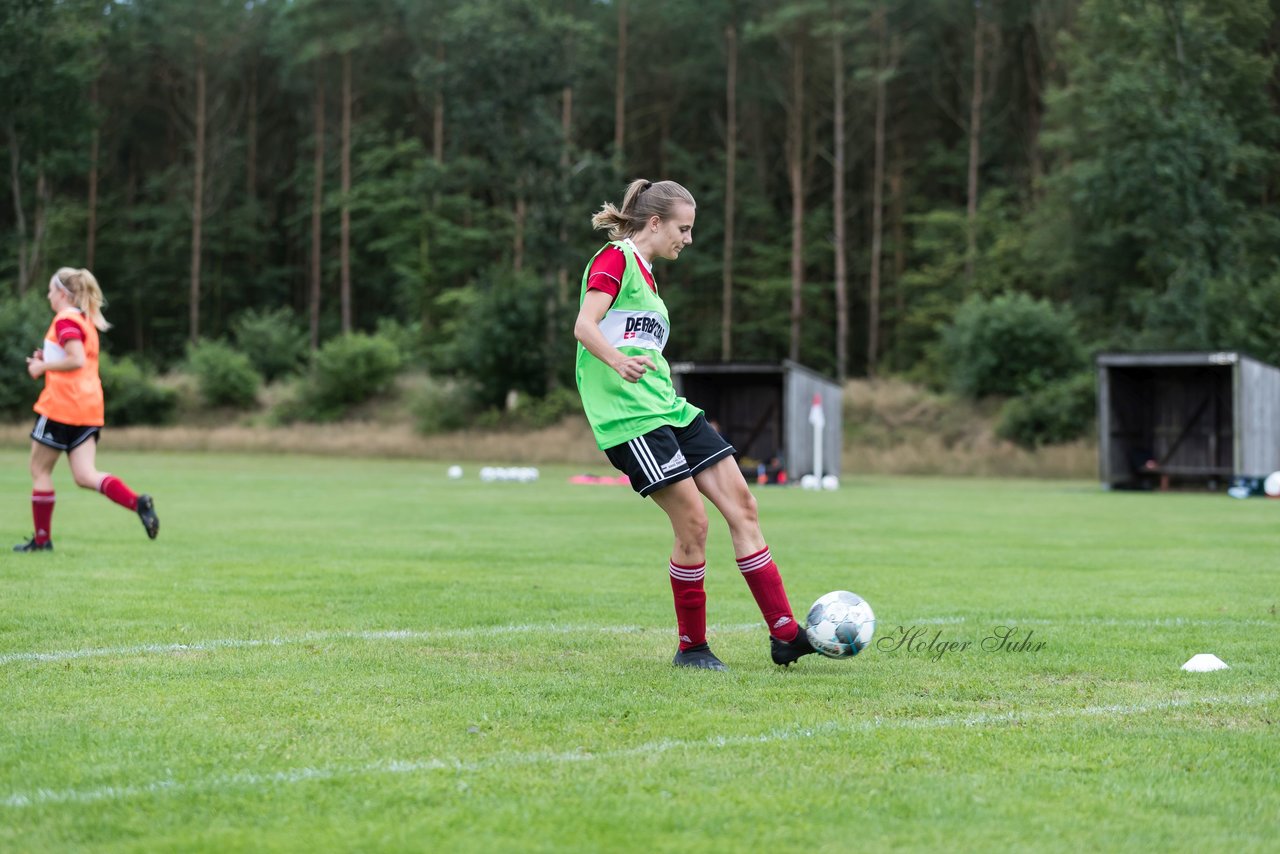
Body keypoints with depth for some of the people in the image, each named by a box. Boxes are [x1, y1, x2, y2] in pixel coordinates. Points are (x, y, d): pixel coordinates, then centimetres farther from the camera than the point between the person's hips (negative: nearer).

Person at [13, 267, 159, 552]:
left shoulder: (64, 320, -9)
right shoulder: (86, 321, 19)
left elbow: (77, 360, -21)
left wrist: (43, 366, -10)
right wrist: (47, 362, 13)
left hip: (61, 405, -8)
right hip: (89, 408, 8)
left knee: (40, 470, 6)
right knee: (85, 476, 0)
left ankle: (42, 538, 9)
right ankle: (138, 503, -21)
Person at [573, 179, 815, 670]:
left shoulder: (643, 272, 23)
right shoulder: (614, 259, -6)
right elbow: (584, 326, -20)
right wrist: (618, 362, -38)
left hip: (668, 409, 10)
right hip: (630, 416, -10)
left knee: (741, 505, 2)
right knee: (692, 521, -13)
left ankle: (785, 634, 3)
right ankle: (692, 647, 2)